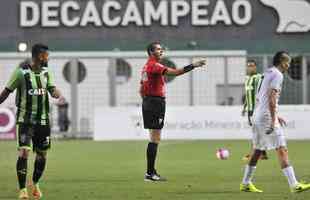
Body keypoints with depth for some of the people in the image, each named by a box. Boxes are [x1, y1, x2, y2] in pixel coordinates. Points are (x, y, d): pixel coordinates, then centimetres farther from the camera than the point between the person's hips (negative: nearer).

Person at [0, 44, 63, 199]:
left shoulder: (46, 72, 6)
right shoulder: (21, 72, -9)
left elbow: (52, 89, -4)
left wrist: (58, 95, -26)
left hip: (43, 120, 5)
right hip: (24, 120, -5)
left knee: (42, 155, 9)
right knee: (24, 152, -15)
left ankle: (35, 184, 33)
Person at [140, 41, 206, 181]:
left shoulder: (146, 66, 17)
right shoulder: (154, 65, -13)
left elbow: (141, 90, 22)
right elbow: (175, 72, -26)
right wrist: (193, 66, -25)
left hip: (147, 102, 10)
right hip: (156, 102, -10)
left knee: (154, 138, 14)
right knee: (155, 139, -8)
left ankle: (151, 172, 15)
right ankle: (150, 173, -9)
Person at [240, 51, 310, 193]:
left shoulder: (267, 73, 19)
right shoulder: (277, 75, -10)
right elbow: (272, 99, -20)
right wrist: (273, 121, -22)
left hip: (257, 117, 9)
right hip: (267, 118, -9)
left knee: (257, 151, 17)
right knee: (282, 150, -11)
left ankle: (245, 184, 21)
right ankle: (294, 185, -16)